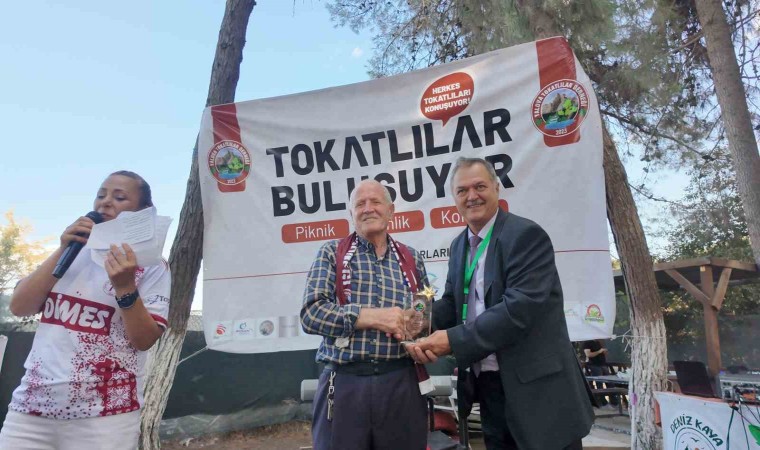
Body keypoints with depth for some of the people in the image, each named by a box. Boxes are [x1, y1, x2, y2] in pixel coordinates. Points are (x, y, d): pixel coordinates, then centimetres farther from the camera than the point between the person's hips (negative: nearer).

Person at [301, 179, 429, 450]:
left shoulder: (412, 260, 10)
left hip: (401, 384, 3)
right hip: (344, 384, -2)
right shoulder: (331, 253, 3)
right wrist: (372, 316, -17)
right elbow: (311, 313, -8)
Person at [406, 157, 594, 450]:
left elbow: (520, 308, -24)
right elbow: (453, 303, 10)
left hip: (536, 388, -6)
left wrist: (453, 340, -24)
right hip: (487, 387, 7)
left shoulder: (526, 235, -15)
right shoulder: (459, 245, 9)